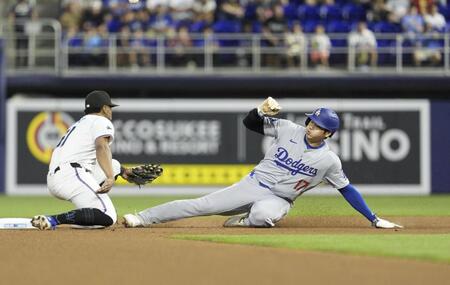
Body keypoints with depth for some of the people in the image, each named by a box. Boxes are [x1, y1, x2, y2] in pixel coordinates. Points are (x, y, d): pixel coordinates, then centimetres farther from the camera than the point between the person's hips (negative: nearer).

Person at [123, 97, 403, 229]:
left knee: (263, 214, -41)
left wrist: (374, 219, -3)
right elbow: (251, 122, 2)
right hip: (254, 184, 2)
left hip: (279, 200, -2)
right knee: (201, 205, -12)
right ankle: (143, 218, -11)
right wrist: (262, 110, -22)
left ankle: (245, 221, -7)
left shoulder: (329, 160, -6)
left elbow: (347, 189, 0)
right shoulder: (288, 129, -2)